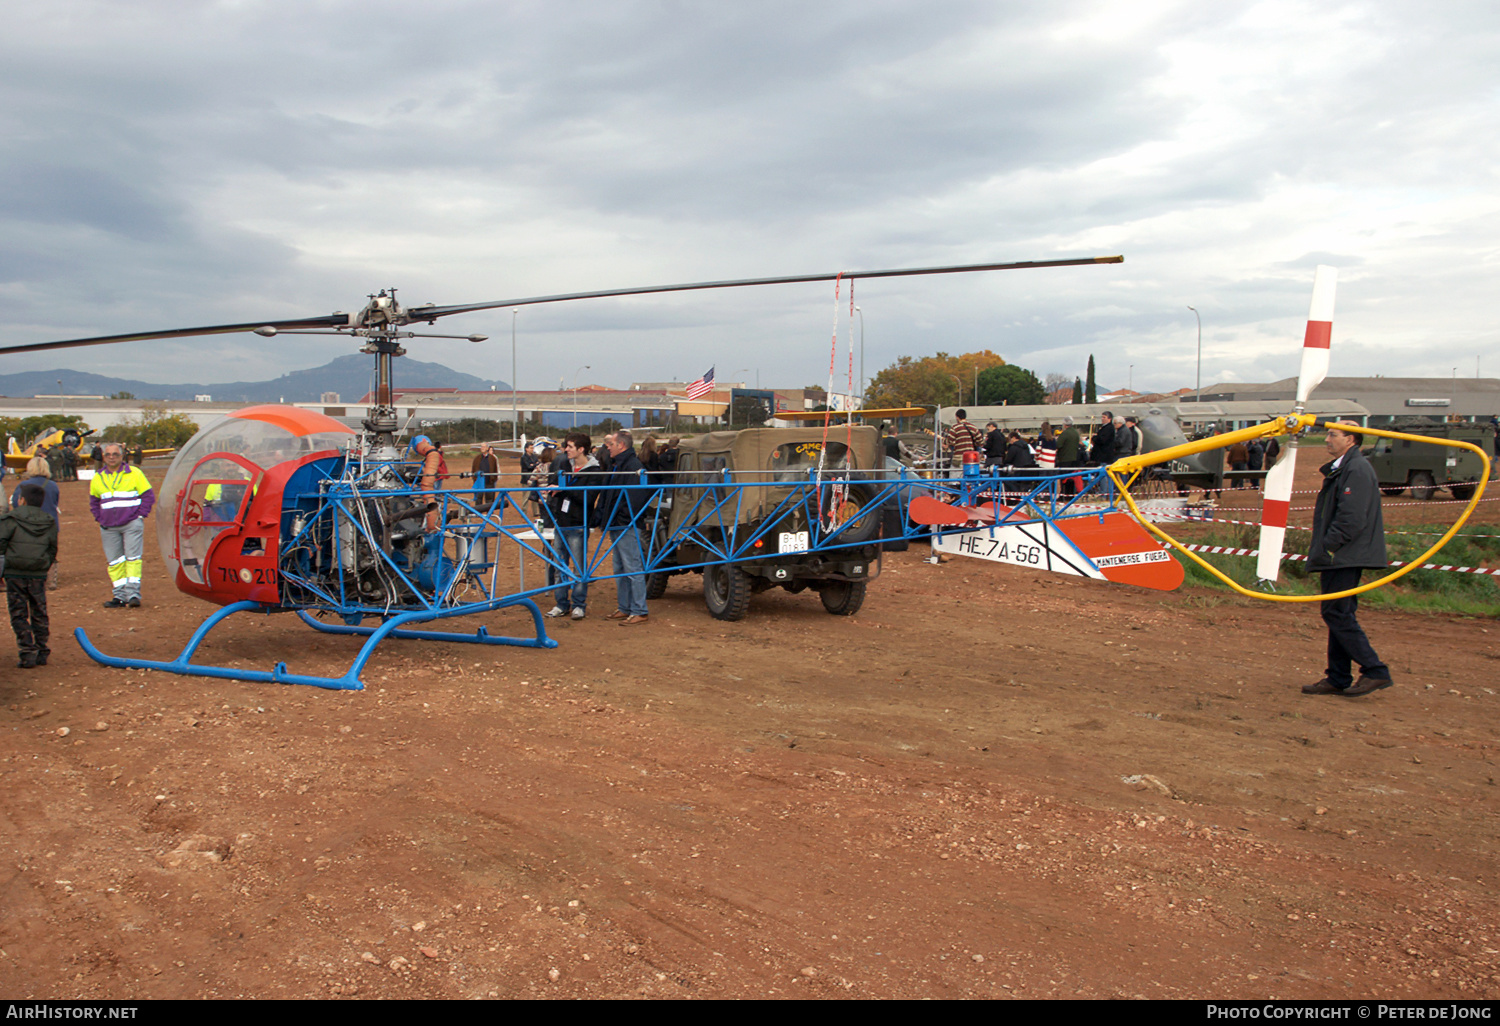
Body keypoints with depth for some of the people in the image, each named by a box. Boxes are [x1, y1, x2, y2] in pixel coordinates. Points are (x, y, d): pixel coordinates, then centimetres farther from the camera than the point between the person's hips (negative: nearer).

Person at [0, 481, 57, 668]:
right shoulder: (49, 523, 7)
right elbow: (53, 549, 12)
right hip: (39, 575, 3)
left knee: (19, 615, 2)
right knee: (39, 614, 12)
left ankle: (27, 653, -4)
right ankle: (42, 652, 15)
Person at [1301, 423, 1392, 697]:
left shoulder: (1357, 470, -14)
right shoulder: (1341, 468, 18)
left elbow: (1352, 518, -22)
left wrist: (1327, 547, -18)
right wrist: (1319, 546, 16)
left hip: (1347, 556, -11)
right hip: (1339, 557, 11)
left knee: (1337, 613, -9)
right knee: (1338, 614, 11)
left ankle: (1375, 671, -5)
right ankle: (1338, 679, 15)